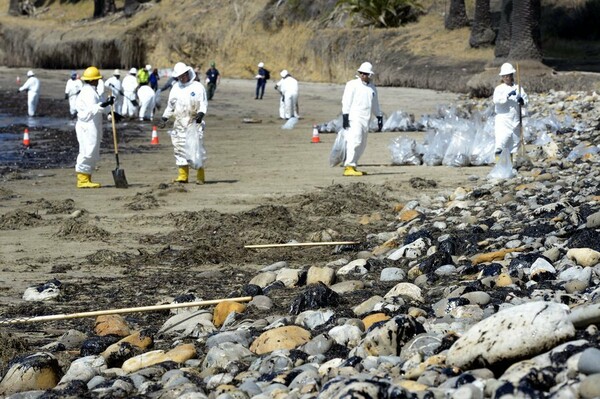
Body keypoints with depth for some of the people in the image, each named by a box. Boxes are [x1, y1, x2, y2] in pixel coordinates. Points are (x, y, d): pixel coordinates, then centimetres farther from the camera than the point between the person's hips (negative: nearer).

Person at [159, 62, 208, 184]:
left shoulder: (198, 87, 1)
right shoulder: (175, 88, 15)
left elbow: (204, 104, -3)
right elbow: (170, 106, 21)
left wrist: (201, 113, -21)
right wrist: (164, 118, 12)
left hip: (194, 123, -5)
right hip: (179, 124, 5)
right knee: (179, 148, 2)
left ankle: (200, 176, -5)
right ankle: (183, 175, 8)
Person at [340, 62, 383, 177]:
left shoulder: (372, 87, 19)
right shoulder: (352, 84, -1)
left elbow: (375, 104, 29)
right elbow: (346, 100, -7)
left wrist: (379, 116, 25)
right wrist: (345, 115, -16)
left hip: (365, 119, 7)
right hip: (354, 118, -7)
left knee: (362, 144, 8)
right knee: (355, 141, -19)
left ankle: (351, 166, 16)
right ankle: (349, 167, -23)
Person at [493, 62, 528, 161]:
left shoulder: (518, 88, 12)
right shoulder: (499, 88, 1)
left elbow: (526, 101, 10)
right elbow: (496, 100, -17)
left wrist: (522, 101, -12)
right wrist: (508, 95, -26)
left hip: (515, 120, 4)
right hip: (502, 120, -4)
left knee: (514, 143, 10)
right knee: (501, 142, -15)